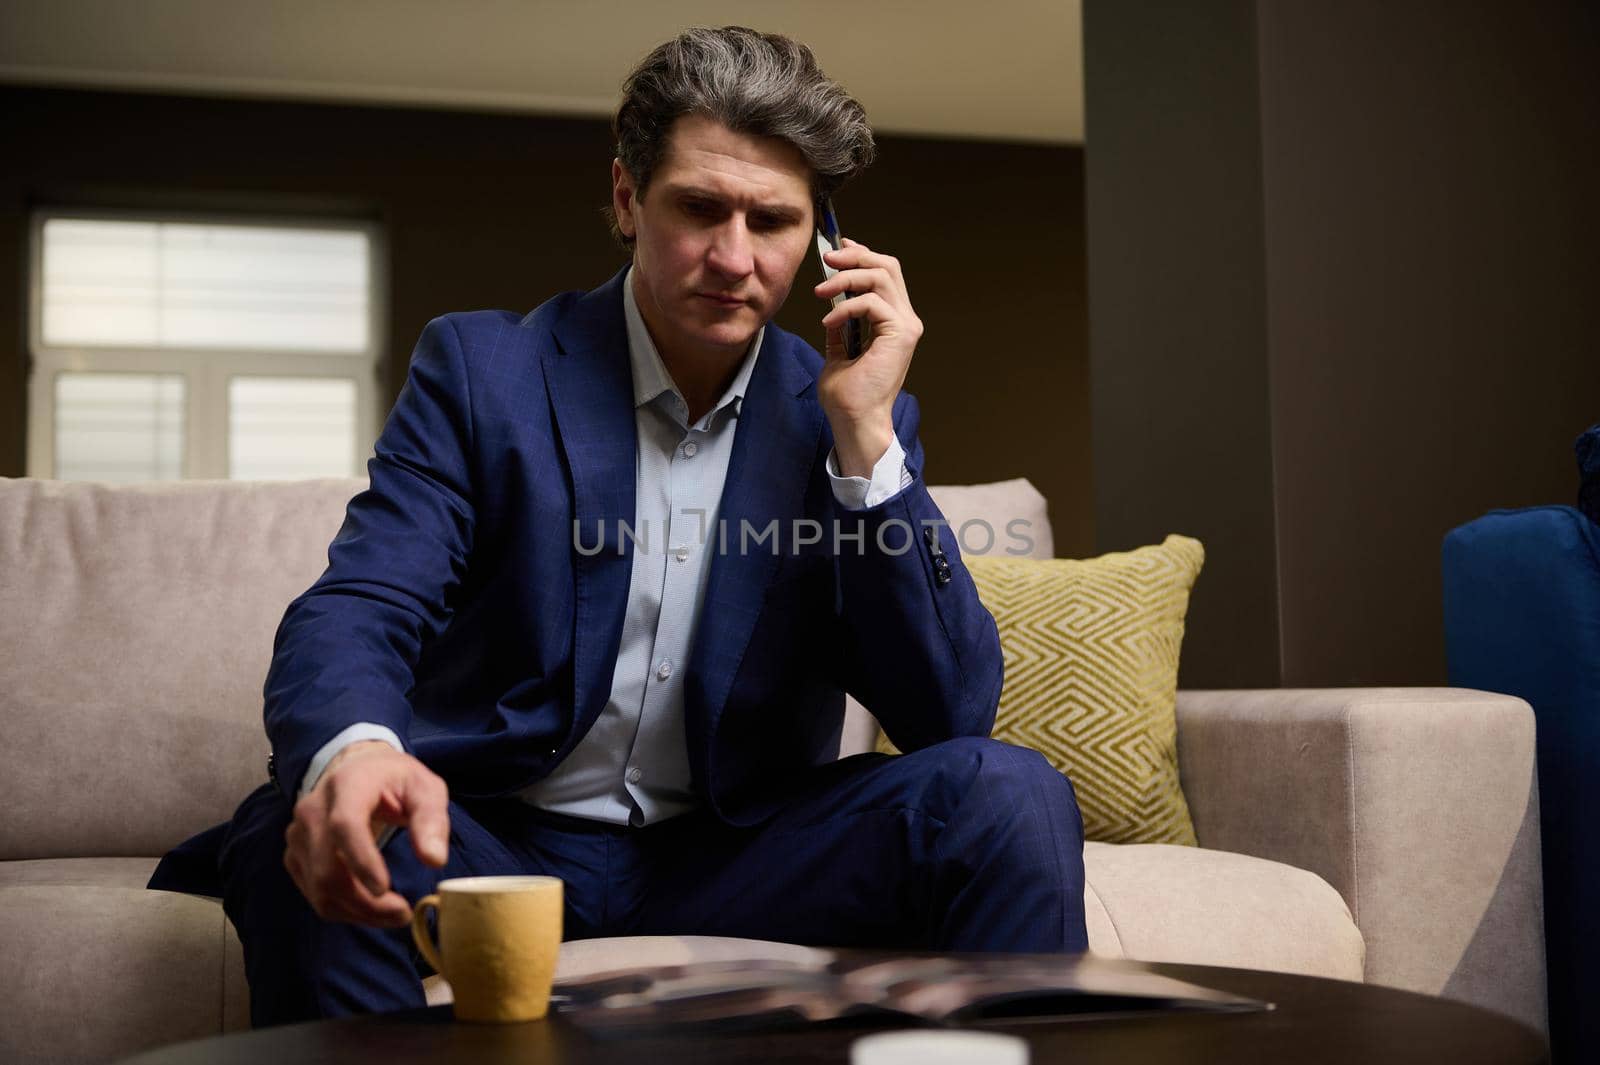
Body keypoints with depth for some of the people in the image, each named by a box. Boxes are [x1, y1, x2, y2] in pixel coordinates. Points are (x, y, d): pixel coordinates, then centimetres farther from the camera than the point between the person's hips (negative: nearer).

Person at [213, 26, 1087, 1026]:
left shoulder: (847, 413, 3)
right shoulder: (481, 369, -1)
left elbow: (950, 712, -5)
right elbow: (359, 609, -14)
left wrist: (864, 434, -14)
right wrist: (352, 748, -39)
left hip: (731, 860, 2)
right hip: (499, 846, -1)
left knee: (1009, 796, -23)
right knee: (307, 833, -33)